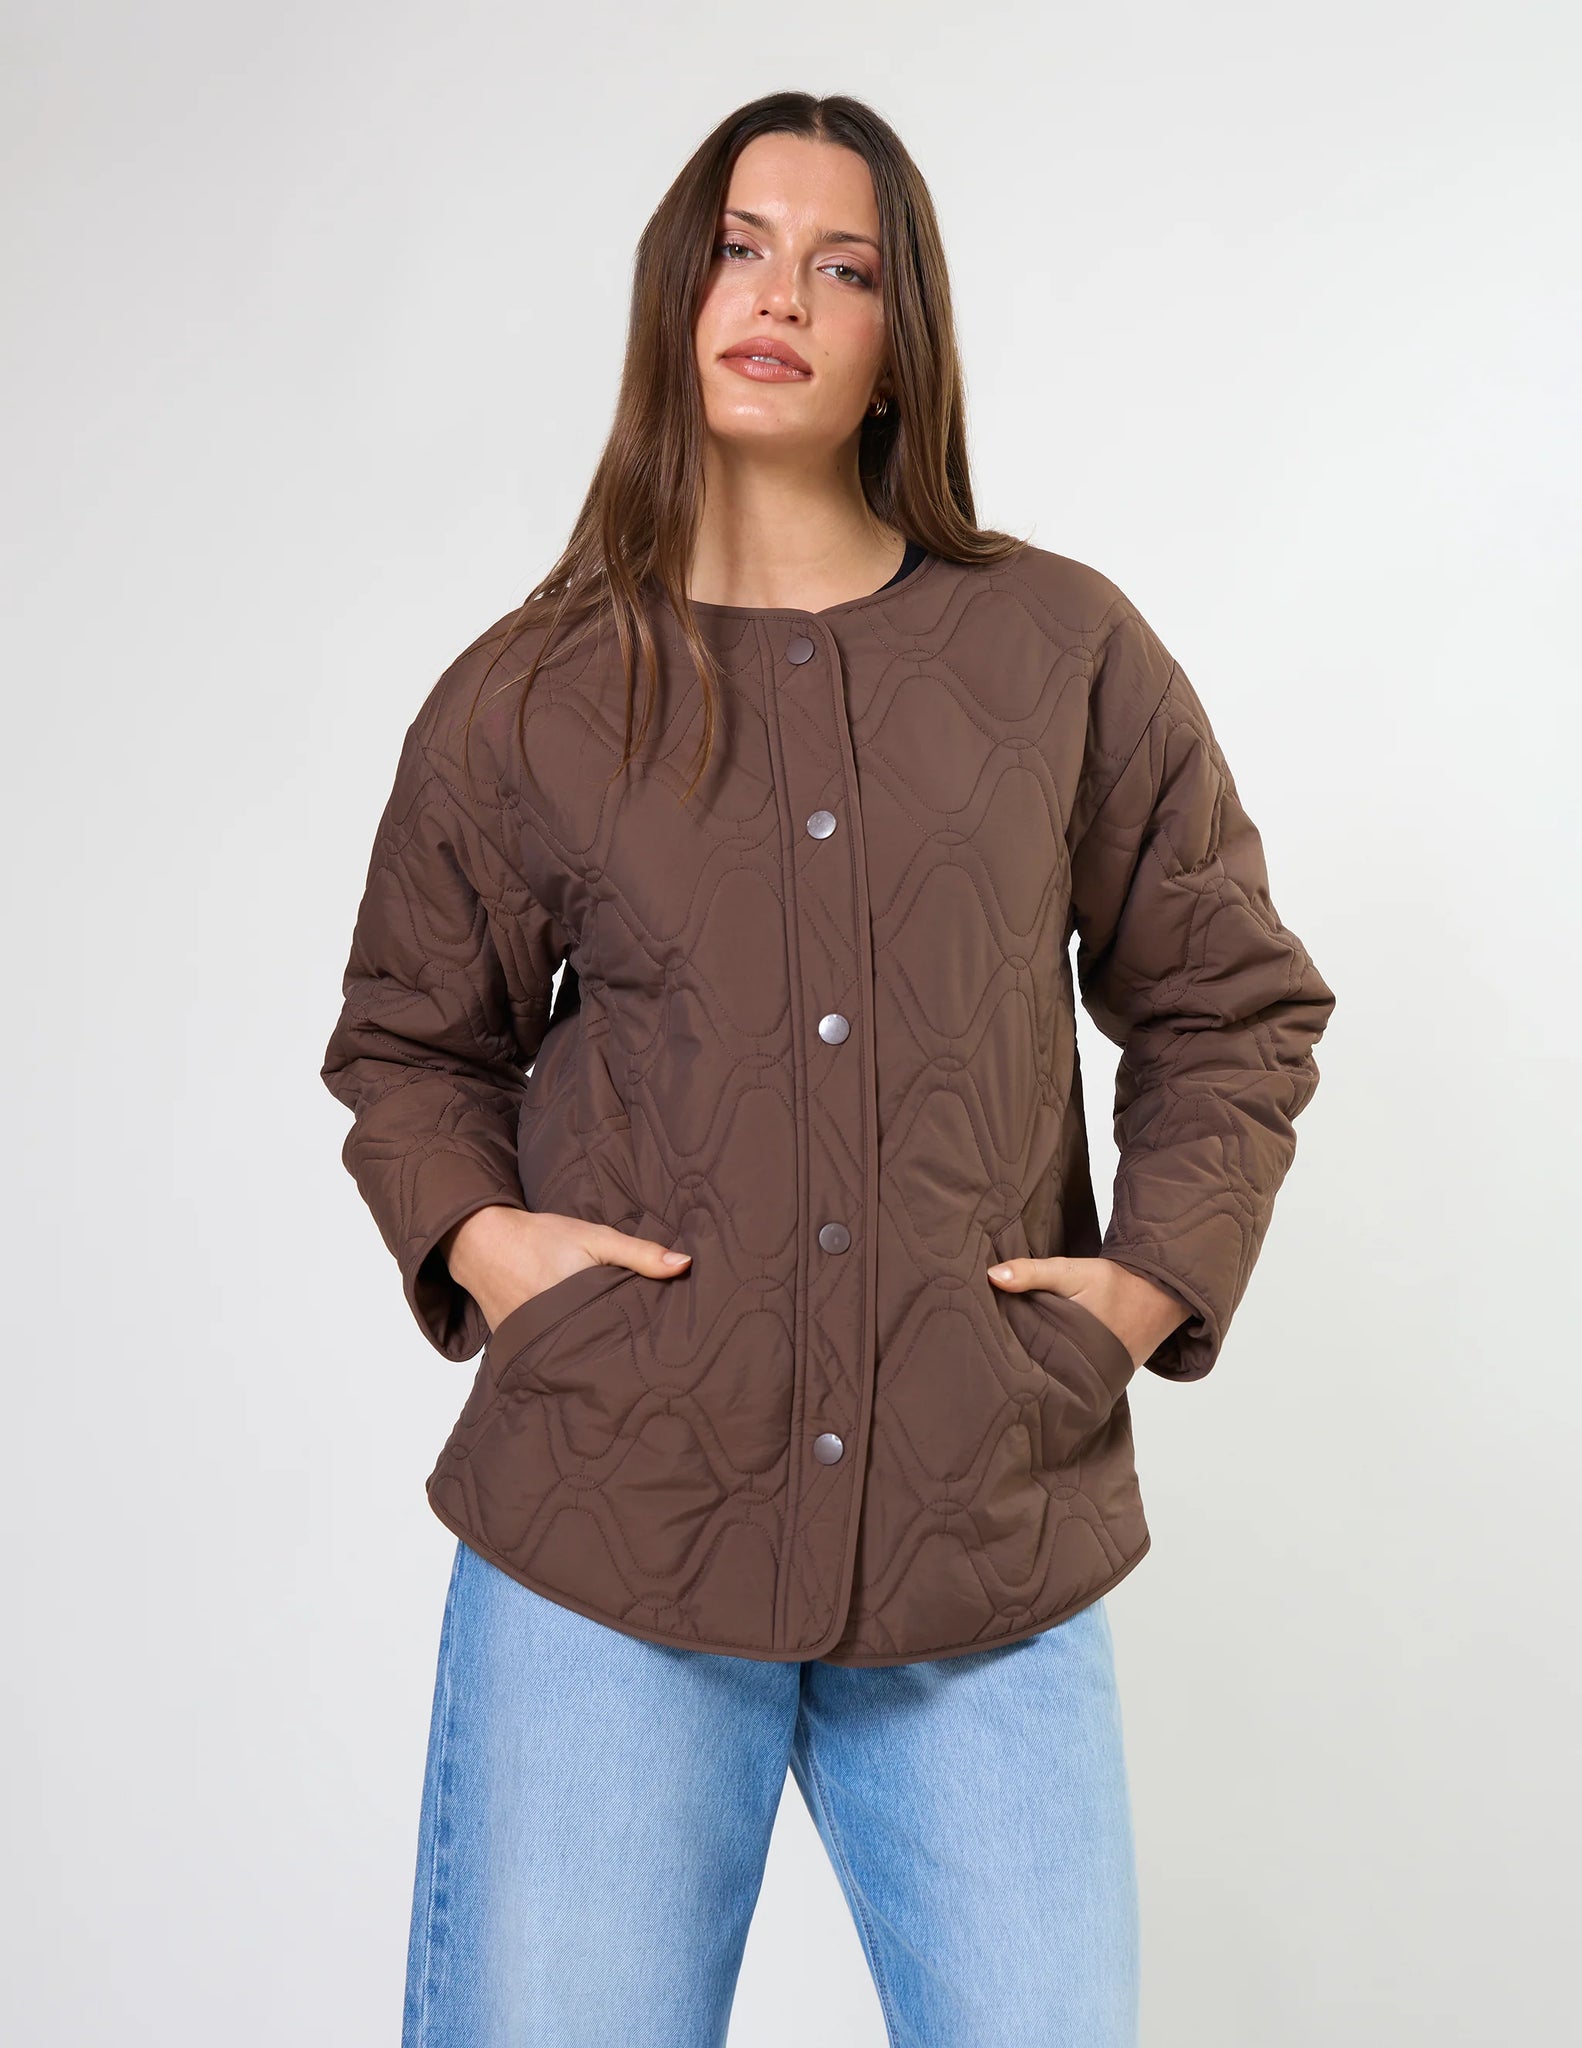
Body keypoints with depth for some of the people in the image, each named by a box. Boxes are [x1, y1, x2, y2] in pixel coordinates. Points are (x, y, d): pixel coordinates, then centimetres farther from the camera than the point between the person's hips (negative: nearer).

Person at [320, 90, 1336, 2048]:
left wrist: (1162, 1272, 1)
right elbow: (409, 1039, 17)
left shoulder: (1066, 653, 6)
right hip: (606, 1532, 0)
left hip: (993, 1543, 1)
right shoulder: (525, 697, 6)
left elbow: (1233, 1003, 13)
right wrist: (464, 1228, -1)